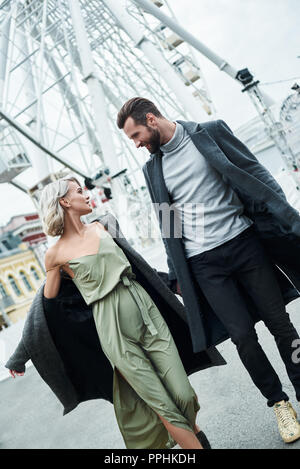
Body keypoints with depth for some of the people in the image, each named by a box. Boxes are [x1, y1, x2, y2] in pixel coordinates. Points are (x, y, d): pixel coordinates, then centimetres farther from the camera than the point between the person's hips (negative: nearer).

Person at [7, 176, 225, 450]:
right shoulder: (55, 254, -3)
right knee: (166, 409, -3)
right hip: (115, 333, -4)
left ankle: (194, 432, 31)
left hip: (146, 313, 4)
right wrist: (20, 357, 13)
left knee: (184, 395, 1)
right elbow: (47, 302, 7)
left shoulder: (99, 228, 10)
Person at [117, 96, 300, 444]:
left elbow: (255, 174, 0)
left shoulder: (211, 132, 2)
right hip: (203, 264, 2)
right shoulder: (152, 170, 10)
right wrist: (176, 275, 14)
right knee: (242, 336, -1)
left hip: (245, 242, -1)